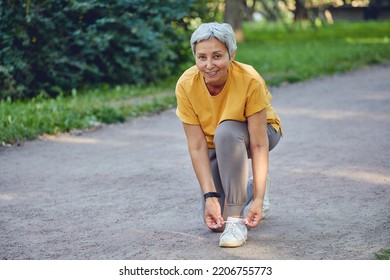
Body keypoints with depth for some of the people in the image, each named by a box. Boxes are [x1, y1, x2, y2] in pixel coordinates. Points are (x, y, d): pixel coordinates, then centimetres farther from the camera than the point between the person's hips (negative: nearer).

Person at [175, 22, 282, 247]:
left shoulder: (250, 80, -32)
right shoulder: (186, 85, -25)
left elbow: (259, 144, -30)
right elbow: (197, 146, -22)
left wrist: (259, 198, -33)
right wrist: (210, 195, -29)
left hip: (258, 132, -3)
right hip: (216, 146, 3)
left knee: (226, 132, -38)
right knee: (215, 222, -11)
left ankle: (237, 219, -26)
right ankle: (242, 193, 23)